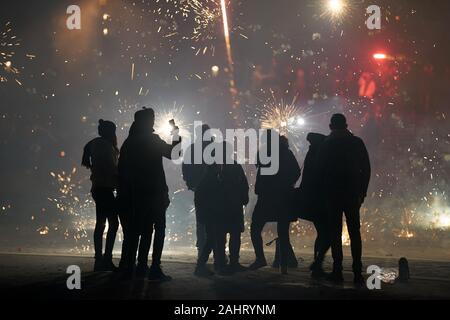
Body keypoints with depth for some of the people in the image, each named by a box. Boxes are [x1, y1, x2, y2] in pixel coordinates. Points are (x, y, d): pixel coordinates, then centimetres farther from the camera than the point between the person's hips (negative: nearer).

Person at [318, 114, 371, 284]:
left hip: (332, 194, -1)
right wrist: (362, 192, 7)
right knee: (354, 232, 5)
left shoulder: (326, 144, -2)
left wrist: (324, 192, 10)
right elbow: (366, 169, 1)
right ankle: (357, 273, -1)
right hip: (353, 194, 1)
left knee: (335, 232, 3)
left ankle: (337, 271, -1)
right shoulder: (357, 143, 2)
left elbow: (321, 170, 0)